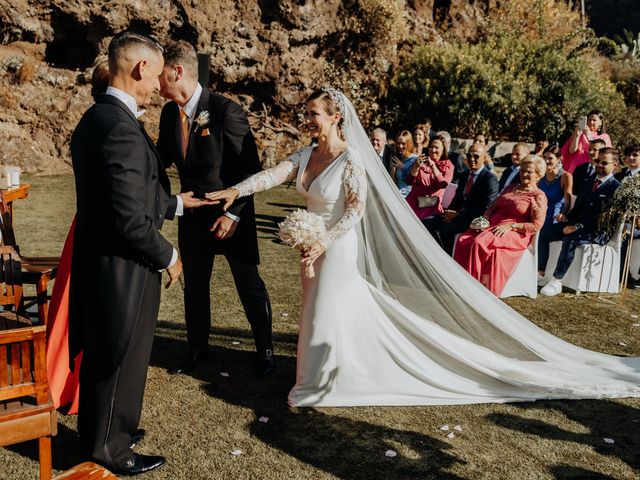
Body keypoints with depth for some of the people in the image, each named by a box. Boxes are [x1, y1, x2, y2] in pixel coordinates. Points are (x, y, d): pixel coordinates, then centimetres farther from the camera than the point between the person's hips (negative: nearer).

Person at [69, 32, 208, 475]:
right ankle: (111, 449, 30)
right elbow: (130, 219, -26)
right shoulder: (121, 129, -24)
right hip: (123, 269, -10)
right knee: (121, 360, 9)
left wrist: (175, 203, 22)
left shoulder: (96, 118, 7)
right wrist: (169, 257, -11)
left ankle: (99, 429, 45)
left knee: (102, 354, 24)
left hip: (98, 263, 10)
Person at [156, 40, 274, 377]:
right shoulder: (169, 113, 0)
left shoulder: (226, 110, -20)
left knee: (249, 285, 7)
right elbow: (162, 159, 11)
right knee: (194, 286, 16)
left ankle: (264, 349, 27)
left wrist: (233, 214, -20)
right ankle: (197, 349, 35)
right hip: (193, 215, 6)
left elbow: (252, 168, -17)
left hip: (232, 216, -6)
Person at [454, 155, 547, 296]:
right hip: (492, 226, 6)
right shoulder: (511, 187, 23)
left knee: (480, 242, -34)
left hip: (515, 234, -6)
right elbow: (493, 206, 24)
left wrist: (510, 226, -14)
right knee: (463, 240, -23)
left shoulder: (538, 196, 2)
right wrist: (484, 219, 3)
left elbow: (536, 225, -6)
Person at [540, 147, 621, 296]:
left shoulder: (615, 187, -6)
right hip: (577, 225, 7)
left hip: (598, 232, -7)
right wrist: (567, 216, -1)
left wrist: (578, 226, -25)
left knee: (570, 238, -36)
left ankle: (556, 281, -32)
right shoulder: (589, 183, 20)